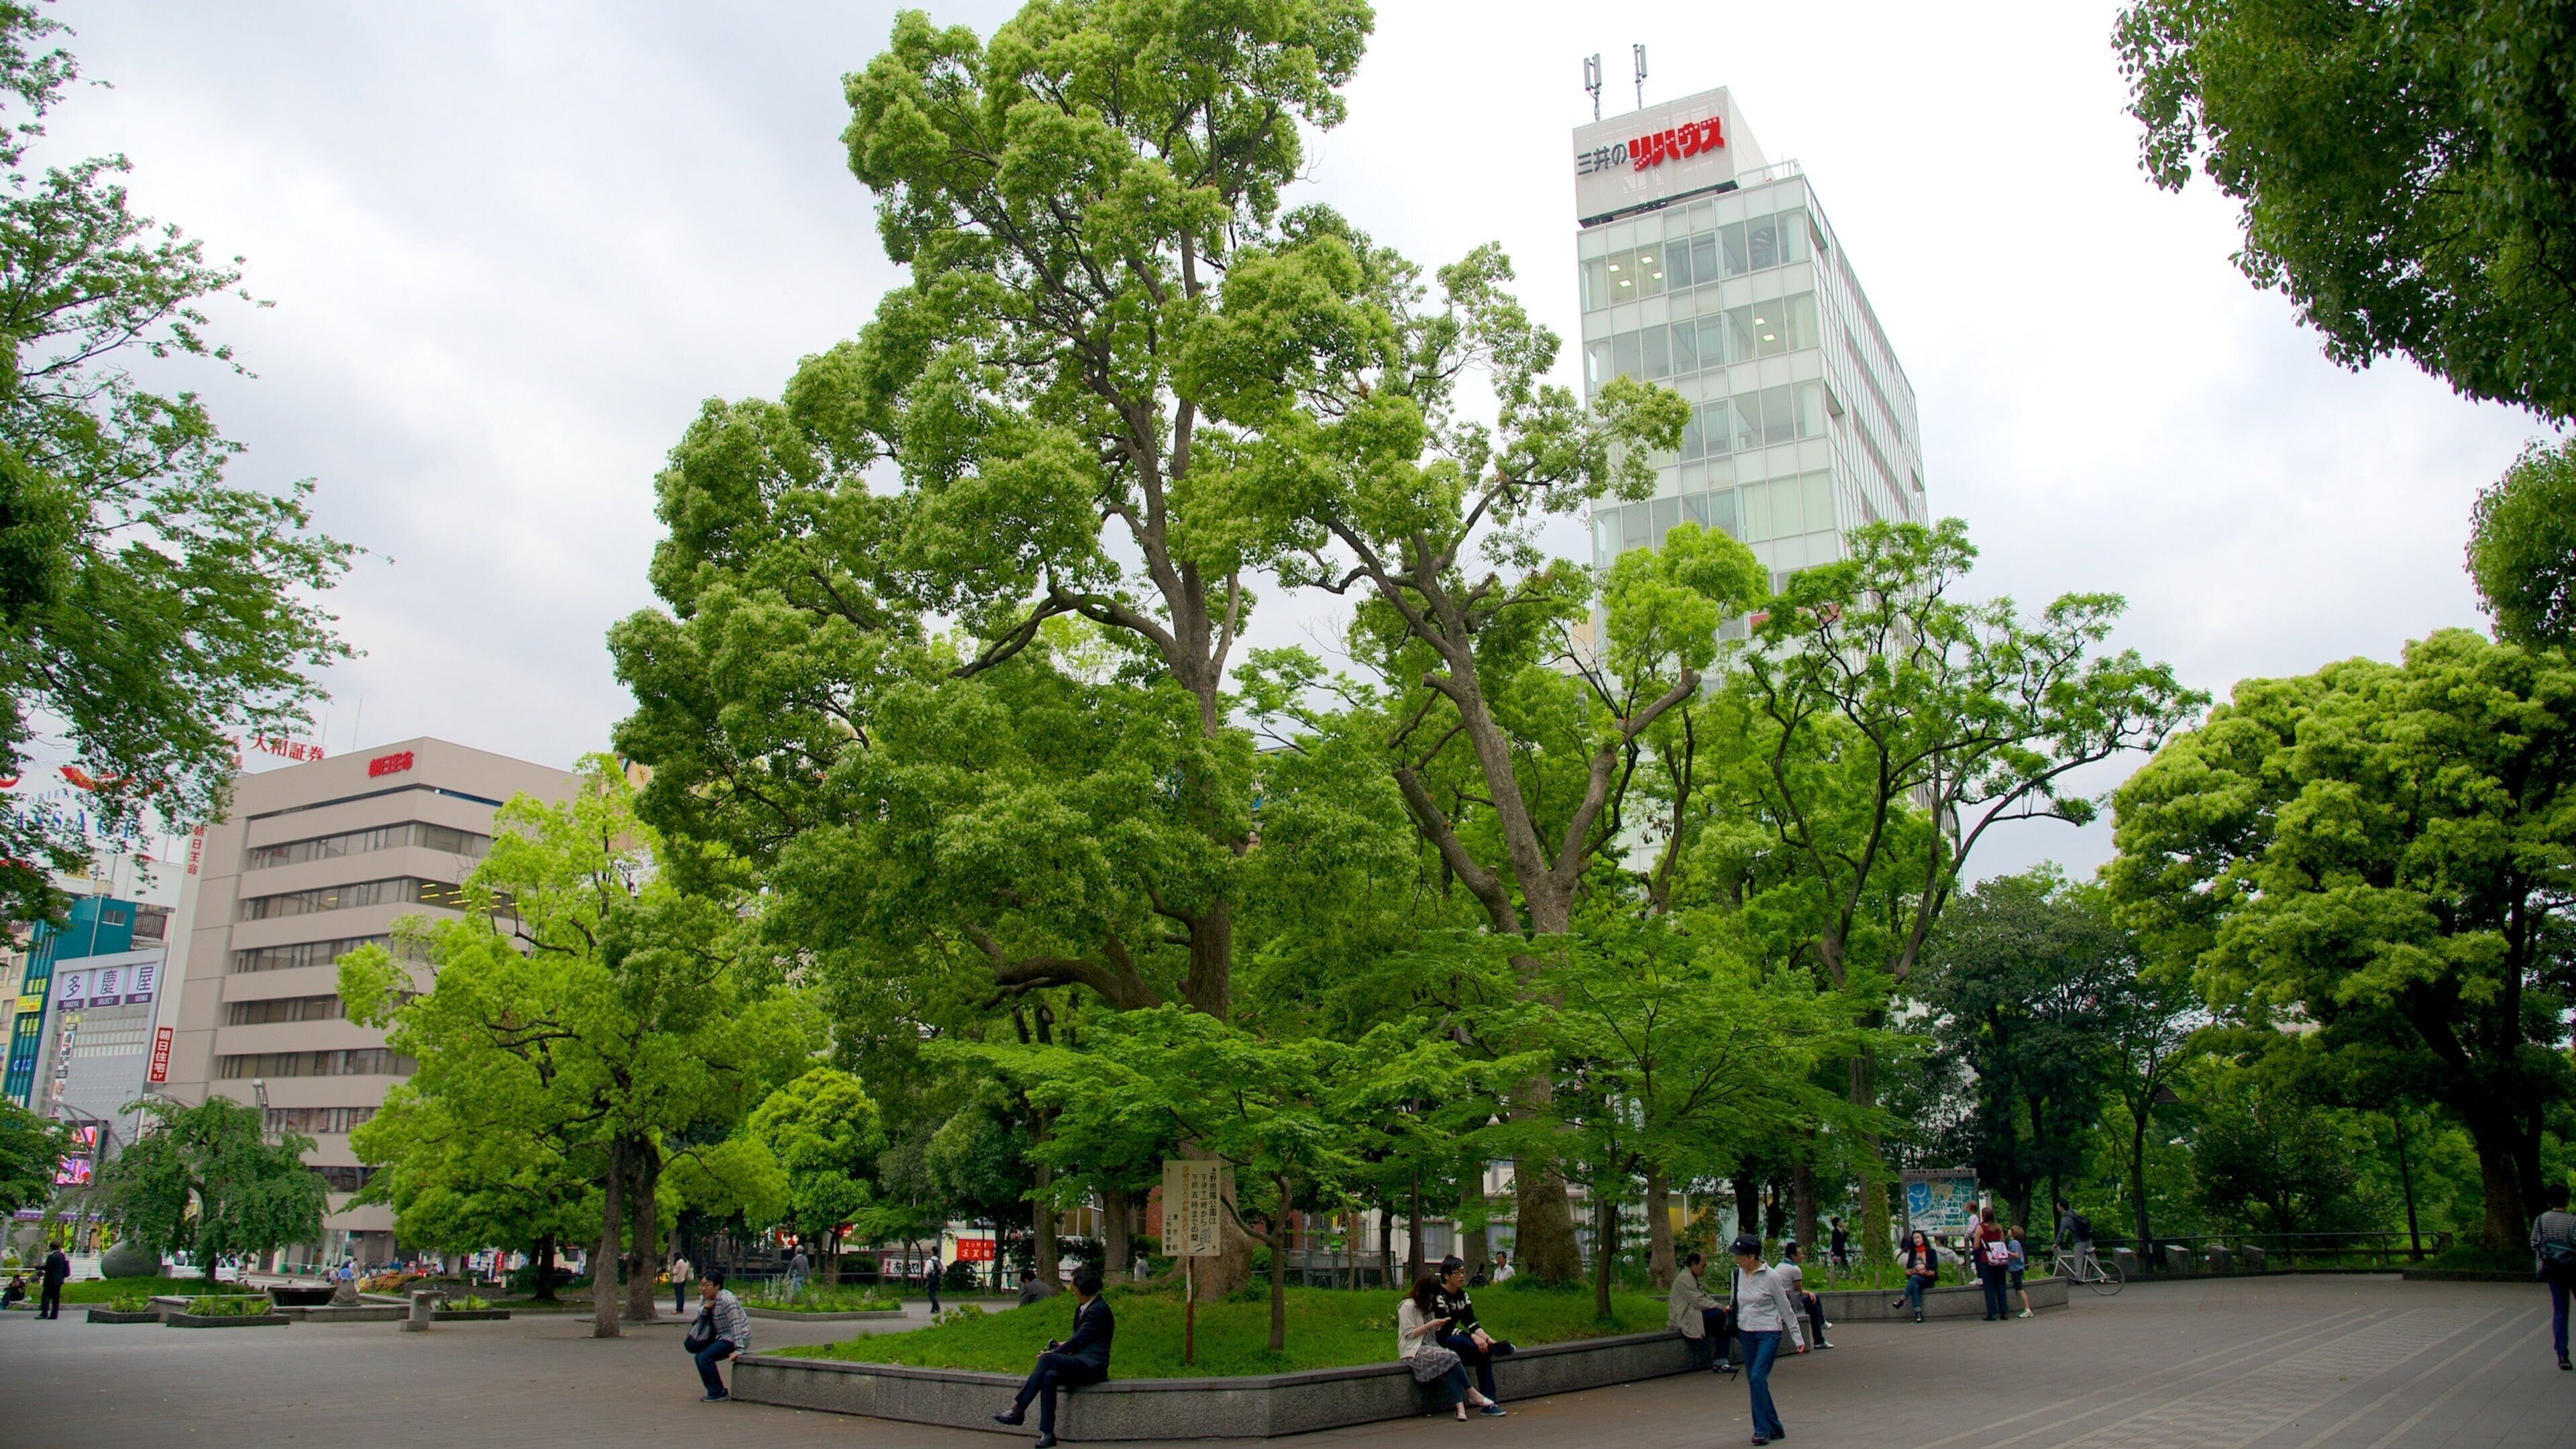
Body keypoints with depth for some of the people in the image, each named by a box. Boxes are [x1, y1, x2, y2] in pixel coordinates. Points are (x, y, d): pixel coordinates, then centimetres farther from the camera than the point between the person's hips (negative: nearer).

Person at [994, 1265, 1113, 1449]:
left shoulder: (1099, 1310, -11)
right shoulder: (1082, 1308, 19)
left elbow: (1079, 1340, -14)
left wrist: (1053, 1353, -8)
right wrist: (1063, 1345, 9)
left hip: (1092, 1366, -8)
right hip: (1079, 1363, 8)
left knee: (1046, 1360, -25)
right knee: (1049, 1376, -22)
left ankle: (1017, 1410, -22)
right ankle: (1047, 1433, -27)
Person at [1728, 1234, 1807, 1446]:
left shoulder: (1771, 1276, -13)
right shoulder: (1738, 1274, 2)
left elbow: (1785, 1308, -6)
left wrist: (1798, 1338, -3)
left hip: (1769, 1333, -6)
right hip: (1747, 1333, 6)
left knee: (1757, 1378, -17)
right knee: (1754, 1381, 7)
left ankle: (1763, 1429, -8)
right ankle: (1774, 1427, 19)